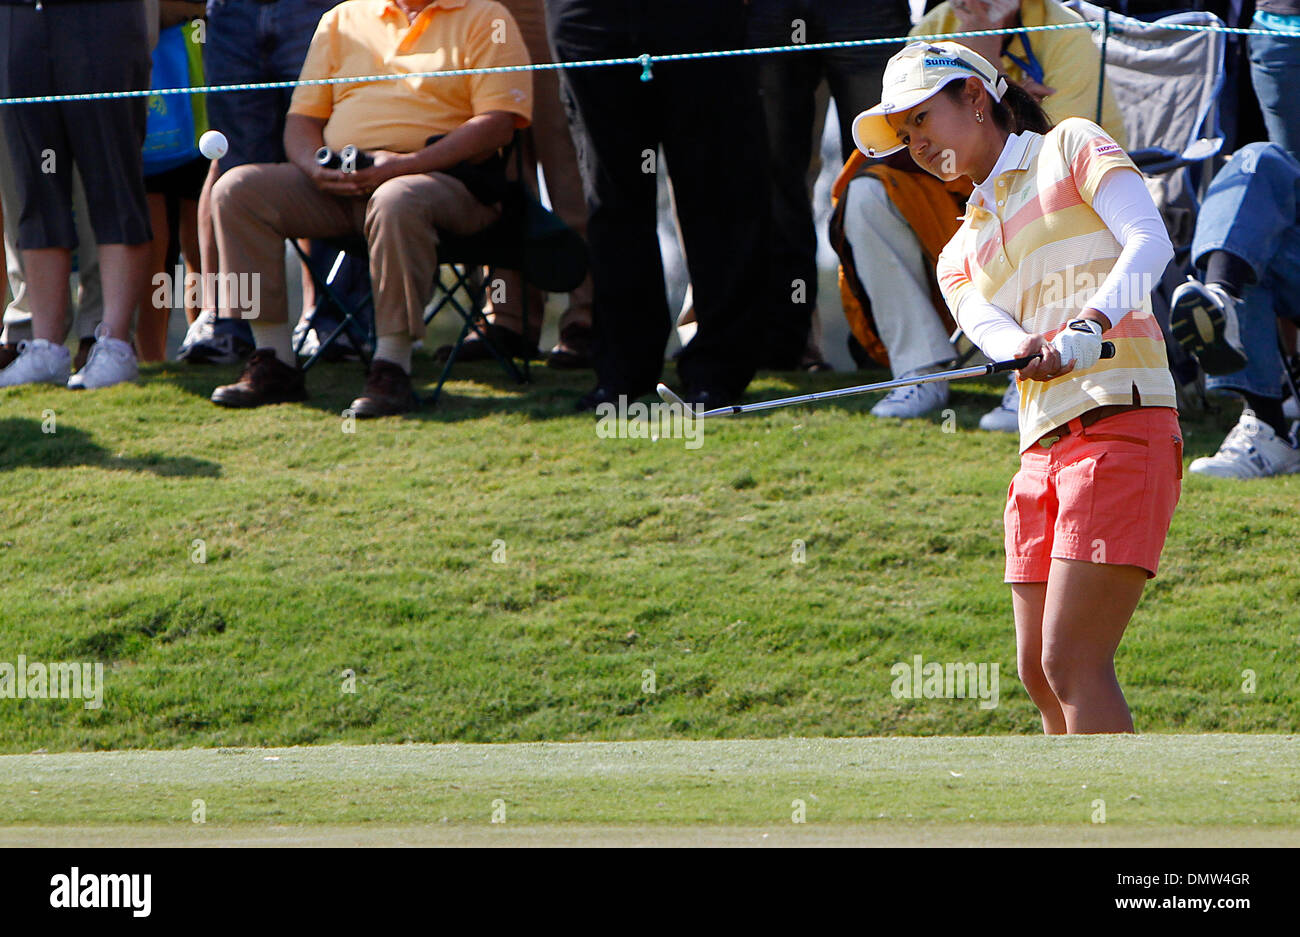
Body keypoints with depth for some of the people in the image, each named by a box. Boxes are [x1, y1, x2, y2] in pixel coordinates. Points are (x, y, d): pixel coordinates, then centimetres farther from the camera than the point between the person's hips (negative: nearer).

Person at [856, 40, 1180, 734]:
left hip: (1120, 422, -7)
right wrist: (1025, 349, -25)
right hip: (1043, 447, 7)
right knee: (1039, 675, 6)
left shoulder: (1069, 147, 8)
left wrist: (1087, 327, -26)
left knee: (1072, 661, -15)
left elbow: (1150, 242, -9)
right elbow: (986, 325, 0)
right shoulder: (961, 253, 23)